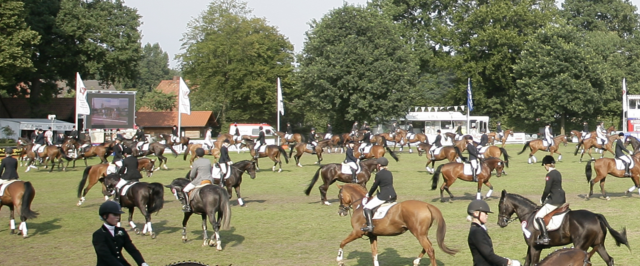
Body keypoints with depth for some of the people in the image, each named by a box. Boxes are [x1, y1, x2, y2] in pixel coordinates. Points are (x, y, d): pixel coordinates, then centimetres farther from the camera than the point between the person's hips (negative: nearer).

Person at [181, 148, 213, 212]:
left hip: (199, 181, -6)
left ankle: (187, 206, -3)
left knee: (185, 190, 4)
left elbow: (192, 175, -2)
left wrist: (191, 178, 19)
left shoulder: (196, 162, -8)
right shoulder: (208, 161, 9)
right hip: (210, 180, 6)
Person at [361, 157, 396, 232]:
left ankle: (370, 226, -18)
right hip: (393, 196, 8)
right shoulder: (389, 173, 13)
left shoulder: (379, 174, -9)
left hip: (384, 196, -8)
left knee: (367, 207, -5)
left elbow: (374, 186, -2)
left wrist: (368, 195, 14)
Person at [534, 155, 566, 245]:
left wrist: (542, 199, 0)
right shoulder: (558, 173, 12)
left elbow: (547, 190, -17)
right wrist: (547, 198, 19)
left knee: (539, 216, -11)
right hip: (562, 199, 10)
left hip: (554, 201, -10)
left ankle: (545, 238, -18)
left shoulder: (549, 175, -16)